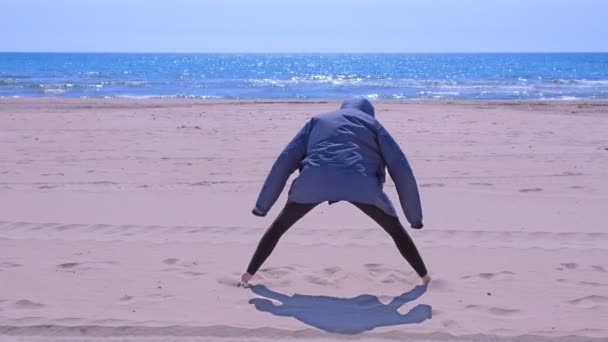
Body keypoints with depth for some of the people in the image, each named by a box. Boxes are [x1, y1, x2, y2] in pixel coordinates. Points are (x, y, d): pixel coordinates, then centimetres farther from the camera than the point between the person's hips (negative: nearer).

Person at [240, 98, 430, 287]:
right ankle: (425, 278, 21)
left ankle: (248, 275, 24)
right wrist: (415, 217, 26)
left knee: (279, 226, 24)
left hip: (315, 181, 1)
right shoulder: (372, 123, 31)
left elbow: (285, 160, 24)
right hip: (360, 183, -1)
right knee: (395, 229, 22)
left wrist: (262, 206, 26)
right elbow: (400, 167, 21)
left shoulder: (317, 121, 34)